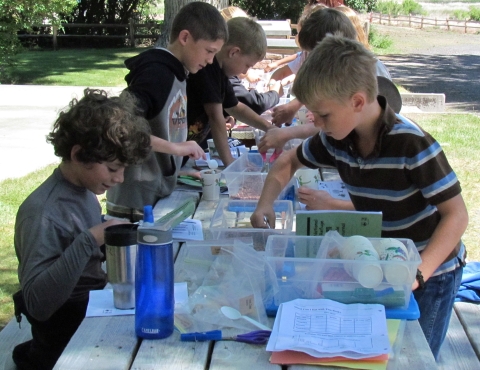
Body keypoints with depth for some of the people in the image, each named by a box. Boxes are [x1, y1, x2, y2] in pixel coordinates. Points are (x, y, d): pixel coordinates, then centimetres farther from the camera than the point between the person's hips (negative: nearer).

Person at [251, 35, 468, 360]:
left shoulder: (413, 145, -30)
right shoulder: (336, 140, -10)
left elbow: (456, 215, -25)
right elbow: (289, 162, 10)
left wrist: (418, 274, -34)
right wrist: (265, 204, -7)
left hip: (431, 272, -6)